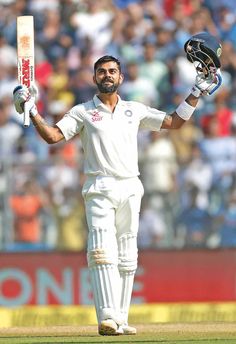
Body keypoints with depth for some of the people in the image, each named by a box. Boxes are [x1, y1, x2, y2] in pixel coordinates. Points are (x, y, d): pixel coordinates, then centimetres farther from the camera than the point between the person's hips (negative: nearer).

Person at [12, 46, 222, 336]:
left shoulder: (135, 111, 17)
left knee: (127, 258, 3)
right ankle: (107, 319, -27)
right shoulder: (83, 112, 8)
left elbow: (174, 122, 19)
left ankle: (120, 320, 6)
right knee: (103, 252, -18)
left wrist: (196, 94, 14)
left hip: (130, 189, 4)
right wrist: (32, 112, -12)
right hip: (100, 189, -4)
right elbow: (52, 136, 0)